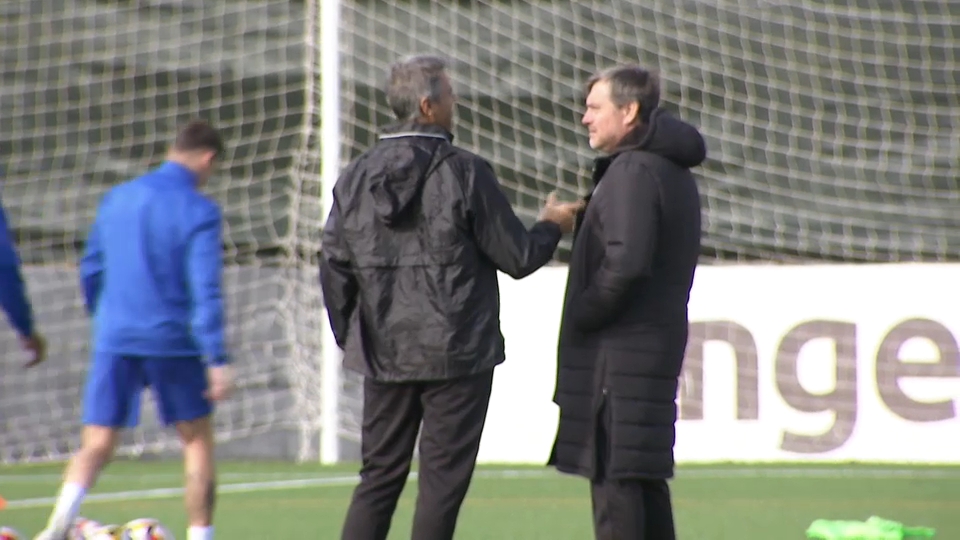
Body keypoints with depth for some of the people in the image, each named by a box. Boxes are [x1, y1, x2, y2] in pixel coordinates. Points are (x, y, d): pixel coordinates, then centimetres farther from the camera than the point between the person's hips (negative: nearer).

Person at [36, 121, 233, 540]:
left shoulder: (117, 199, 9)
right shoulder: (199, 212, -8)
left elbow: (90, 270, 17)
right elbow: (205, 290, -15)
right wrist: (217, 359, -16)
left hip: (114, 339, 4)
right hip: (172, 342, -4)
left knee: (96, 446, 2)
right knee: (197, 439, 12)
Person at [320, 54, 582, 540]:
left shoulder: (356, 177, 3)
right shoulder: (464, 173, -11)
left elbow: (334, 269, 6)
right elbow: (518, 258, -6)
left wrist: (351, 337, 18)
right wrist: (551, 226, 14)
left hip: (384, 354, 5)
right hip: (456, 354, -5)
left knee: (379, 474, 11)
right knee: (443, 479, 1)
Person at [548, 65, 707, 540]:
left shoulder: (631, 172, -14)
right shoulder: (675, 173, 17)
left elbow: (626, 263, -24)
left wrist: (583, 315, -12)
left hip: (618, 351, -10)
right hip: (661, 345, 10)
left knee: (614, 477, -9)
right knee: (646, 476, 13)